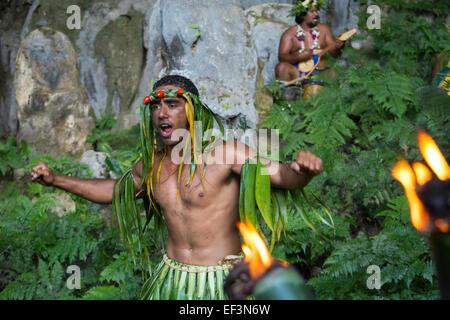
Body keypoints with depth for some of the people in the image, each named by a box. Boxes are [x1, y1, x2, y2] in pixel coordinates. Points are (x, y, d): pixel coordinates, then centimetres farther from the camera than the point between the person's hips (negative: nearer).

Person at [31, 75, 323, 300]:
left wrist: (304, 170, -47)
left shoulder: (225, 152, -16)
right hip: (171, 278, 5)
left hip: (219, 281, -5)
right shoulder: (151, 166, 3)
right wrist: (55, 179, 18)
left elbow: (283, 176, -22)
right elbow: (114, 190, 22)